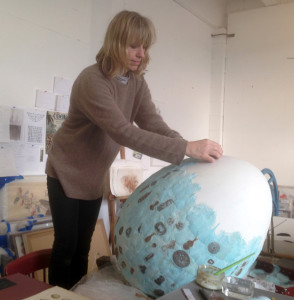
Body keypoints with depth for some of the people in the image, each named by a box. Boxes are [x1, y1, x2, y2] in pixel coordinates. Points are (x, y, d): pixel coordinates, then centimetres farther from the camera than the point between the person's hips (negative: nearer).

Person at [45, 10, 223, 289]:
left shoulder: (137, 82, -3)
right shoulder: (91, 80, -27)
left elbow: (153, 123, -15)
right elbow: (123, 132, -38)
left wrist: (191, 151, -33)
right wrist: (185, 148, -45)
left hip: (94, 177, 6)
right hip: (66, 173, -6)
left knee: (83, 244, 15)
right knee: (66, 244, 2)